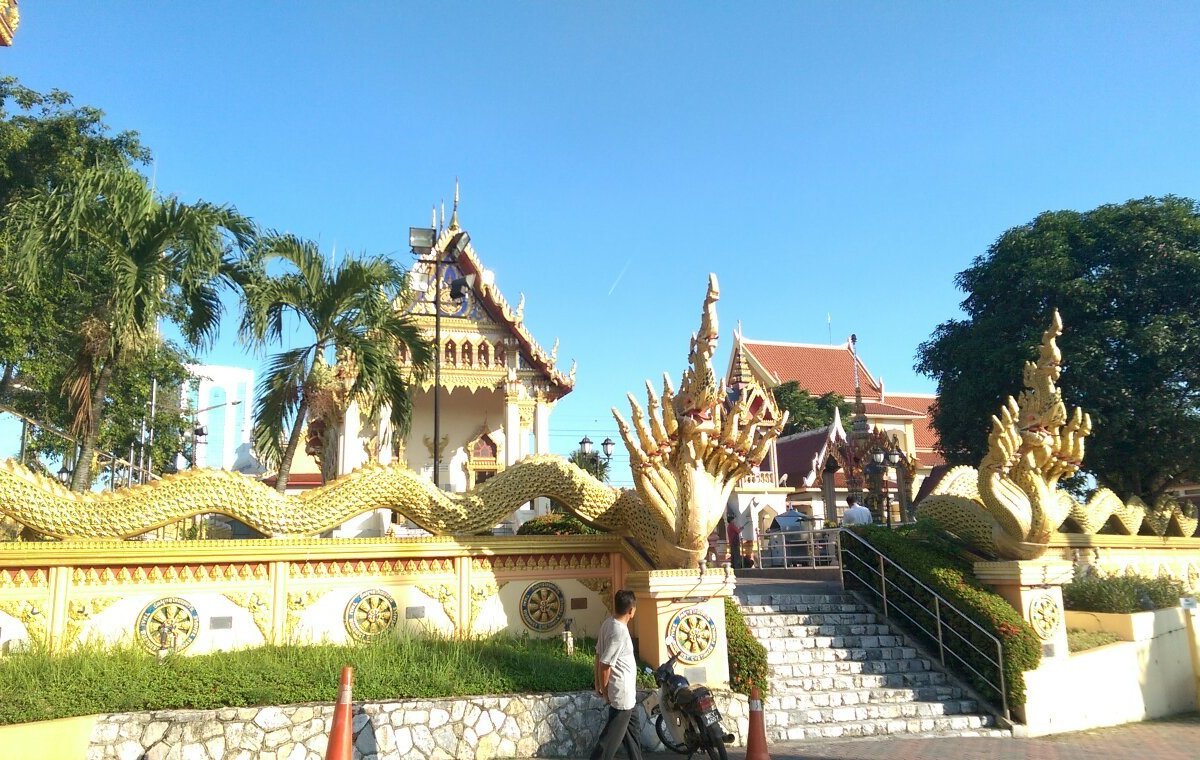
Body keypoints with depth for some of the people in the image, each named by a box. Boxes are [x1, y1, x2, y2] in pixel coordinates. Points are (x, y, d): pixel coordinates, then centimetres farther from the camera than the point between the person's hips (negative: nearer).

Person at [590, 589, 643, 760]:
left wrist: (598, 684, 15)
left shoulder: (609, 622, 0)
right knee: (613, 734, 2)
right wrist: (604, 691, -12)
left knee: (630, 727, 22)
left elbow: (599, 655, 7)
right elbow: (605, 664, -26)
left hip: (624, 690, 9)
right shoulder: (619, 632, -28)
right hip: (622, 692, -9)